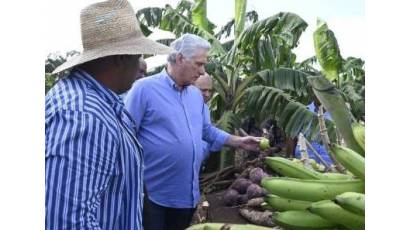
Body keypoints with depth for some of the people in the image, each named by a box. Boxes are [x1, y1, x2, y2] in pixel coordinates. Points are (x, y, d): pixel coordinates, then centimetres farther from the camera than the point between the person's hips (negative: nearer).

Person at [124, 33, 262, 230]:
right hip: (152, 194, -7)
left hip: (187, 194, 7)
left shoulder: (197, 94, 9)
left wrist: (238, 142, 10)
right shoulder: (144, 88, -13)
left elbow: (207, 130, 19)